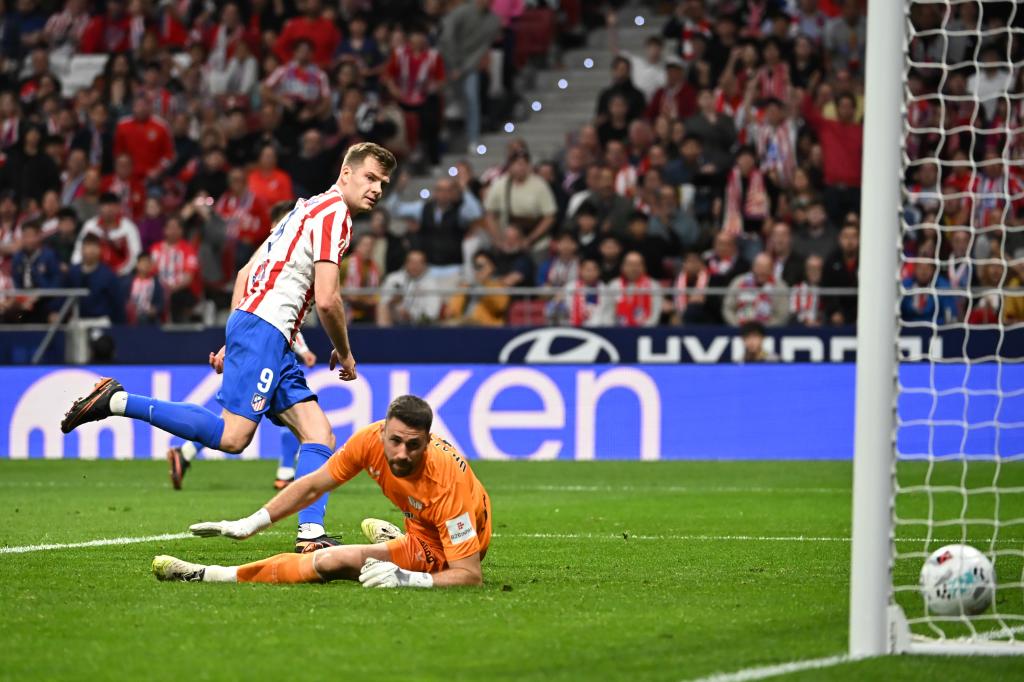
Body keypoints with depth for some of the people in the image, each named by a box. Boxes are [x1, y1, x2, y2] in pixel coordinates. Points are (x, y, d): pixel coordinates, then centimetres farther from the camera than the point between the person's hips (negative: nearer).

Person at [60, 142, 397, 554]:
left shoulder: (310, 209, 24)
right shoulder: (334, 214, -6)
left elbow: (247, 272, 26)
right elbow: (326, 300, -14)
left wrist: (234, 341, 25)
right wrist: (344, 354, 2)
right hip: (263, 327, -10)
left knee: (319, 435, 2)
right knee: (233, 436, -20)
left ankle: (311, 533, -9)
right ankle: (118, 401, -14)